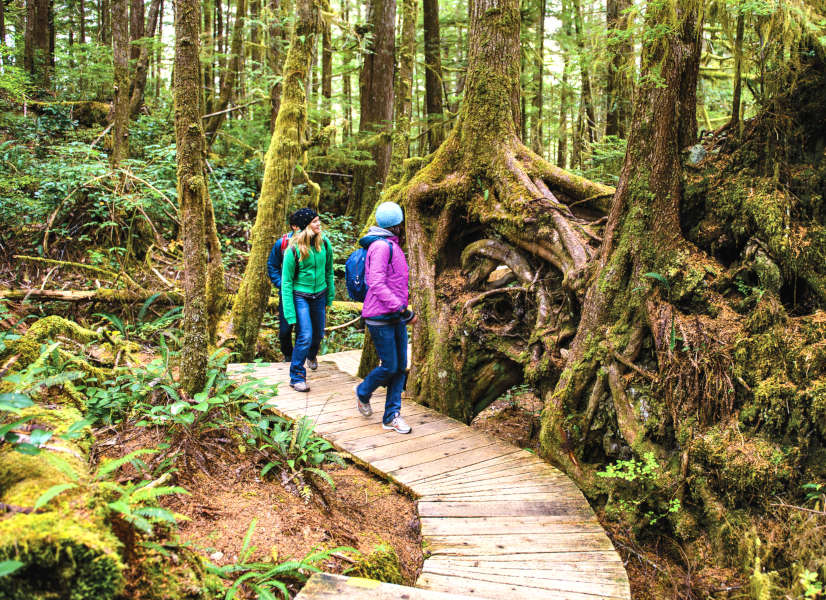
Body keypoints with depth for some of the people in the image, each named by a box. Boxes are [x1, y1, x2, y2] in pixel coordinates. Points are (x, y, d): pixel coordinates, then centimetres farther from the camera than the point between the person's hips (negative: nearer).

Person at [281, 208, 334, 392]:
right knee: (305, 337, -13)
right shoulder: (293, 250, -17)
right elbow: (286, 282, -12)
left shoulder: (324, 244, -5)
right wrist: (290, 314, -15)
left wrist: (330, 297, 13)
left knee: (318, 334, 18)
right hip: (300, 296, -5)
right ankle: (297, 377, 2)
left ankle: (312, 355, 53)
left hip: (320, 294, 5)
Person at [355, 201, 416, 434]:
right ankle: (363, 392, 24)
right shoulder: (381, 246, -16)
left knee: (401, 366, 6)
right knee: (389, 367, -4)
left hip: (396, 317, 9)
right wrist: (402, 309, -25)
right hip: (381, 318, -9)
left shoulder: (392, 246, 15)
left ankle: (392, 416, 13)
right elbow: (376, 284, -23)